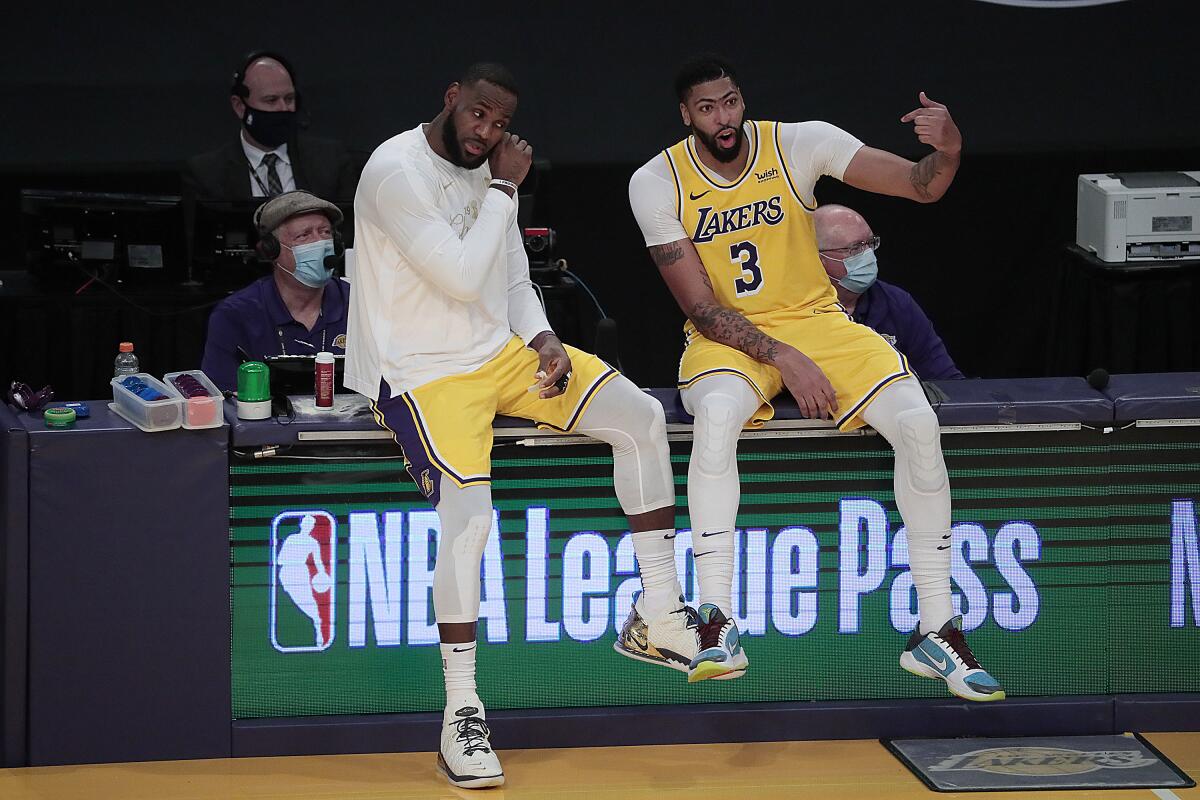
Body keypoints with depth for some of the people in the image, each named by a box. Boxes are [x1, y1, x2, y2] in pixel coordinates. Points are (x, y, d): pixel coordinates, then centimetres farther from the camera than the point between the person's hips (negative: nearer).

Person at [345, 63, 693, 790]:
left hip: (499, 349, 8)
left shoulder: (487, 173, 7)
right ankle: (461, 715, -15)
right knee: (468, 518, -26)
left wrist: (546, 342, -3)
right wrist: (504, 192, -17)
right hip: (423, 370, -8)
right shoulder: (397, 171, -19)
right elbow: (464, 279, -25)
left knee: (641, 418, 0)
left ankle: (659, 616, 9)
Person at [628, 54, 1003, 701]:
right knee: (716, 412, -38)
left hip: (813, 320, 2)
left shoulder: (800, 144, -9)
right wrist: (784, 359, -23)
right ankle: (717, 627, -33)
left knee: (917, 424, -23)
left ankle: (936, 632, -13)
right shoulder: (657, 184, -10)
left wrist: (946, 153, -38)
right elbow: (702, 309, -11)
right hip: (726, 337, -2)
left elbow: (919, 186, -14)